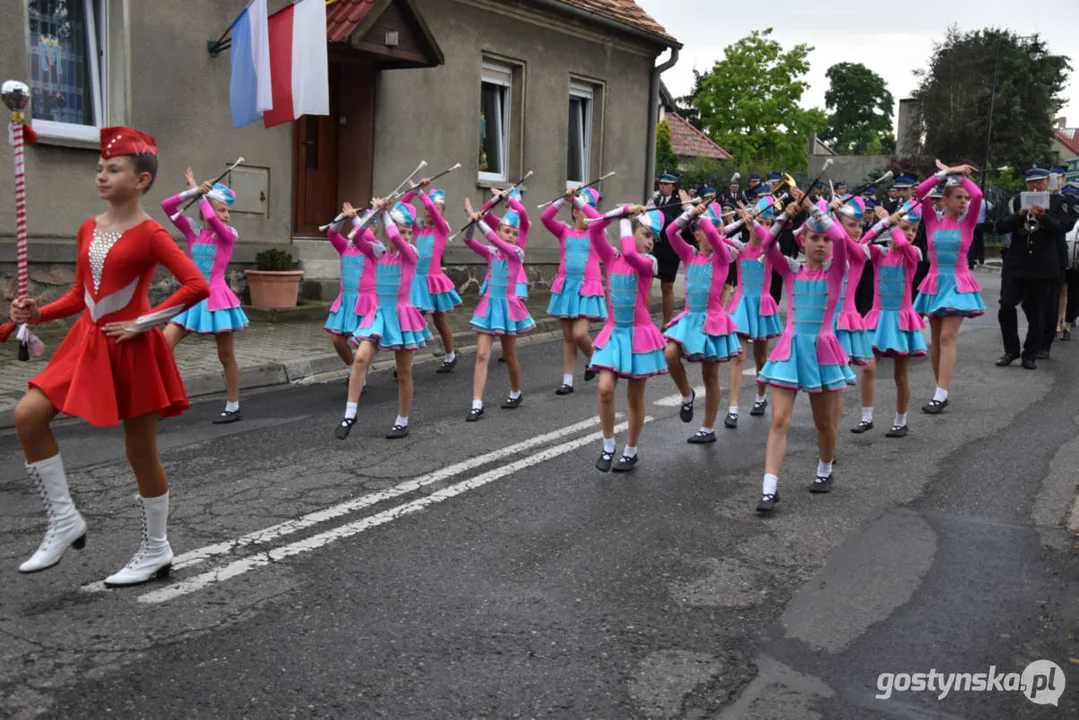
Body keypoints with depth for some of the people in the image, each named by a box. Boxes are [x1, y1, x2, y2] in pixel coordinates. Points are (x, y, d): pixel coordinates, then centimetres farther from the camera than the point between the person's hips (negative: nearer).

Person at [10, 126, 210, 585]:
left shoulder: (150, 234, -12)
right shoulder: (89, 229, 9)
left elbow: (197, 286, -21)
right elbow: (80, 296, 15)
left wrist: (143, 323, -18)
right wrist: (39, 314, -2)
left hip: (131, 349, -7)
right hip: (87, 343, 7)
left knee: (140, 451, 3)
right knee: (27, 415, -6)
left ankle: (156, 551, 20)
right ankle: (64, 522, 8)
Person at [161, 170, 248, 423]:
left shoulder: (229, 234, -4)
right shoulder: (192, 230, 5)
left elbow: (211, 219, -24)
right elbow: (167, 207, -5)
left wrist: (201, 194, -8)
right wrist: (194, 191, -12)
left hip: (216, 298, -3)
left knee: (226, 355, 5)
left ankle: (233, 408, 17)